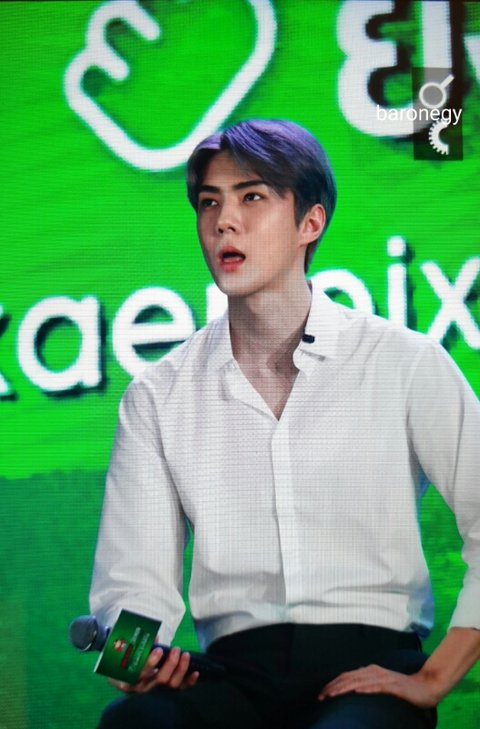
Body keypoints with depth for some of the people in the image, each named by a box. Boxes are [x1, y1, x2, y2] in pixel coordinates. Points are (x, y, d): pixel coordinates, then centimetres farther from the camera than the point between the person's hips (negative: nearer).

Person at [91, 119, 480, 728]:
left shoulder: (405, 365, 5)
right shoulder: (158, 397, 12)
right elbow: (133, 579, 8)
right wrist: (137, 658, -14)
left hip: (368, 666, -1)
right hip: (236, 673, 1)